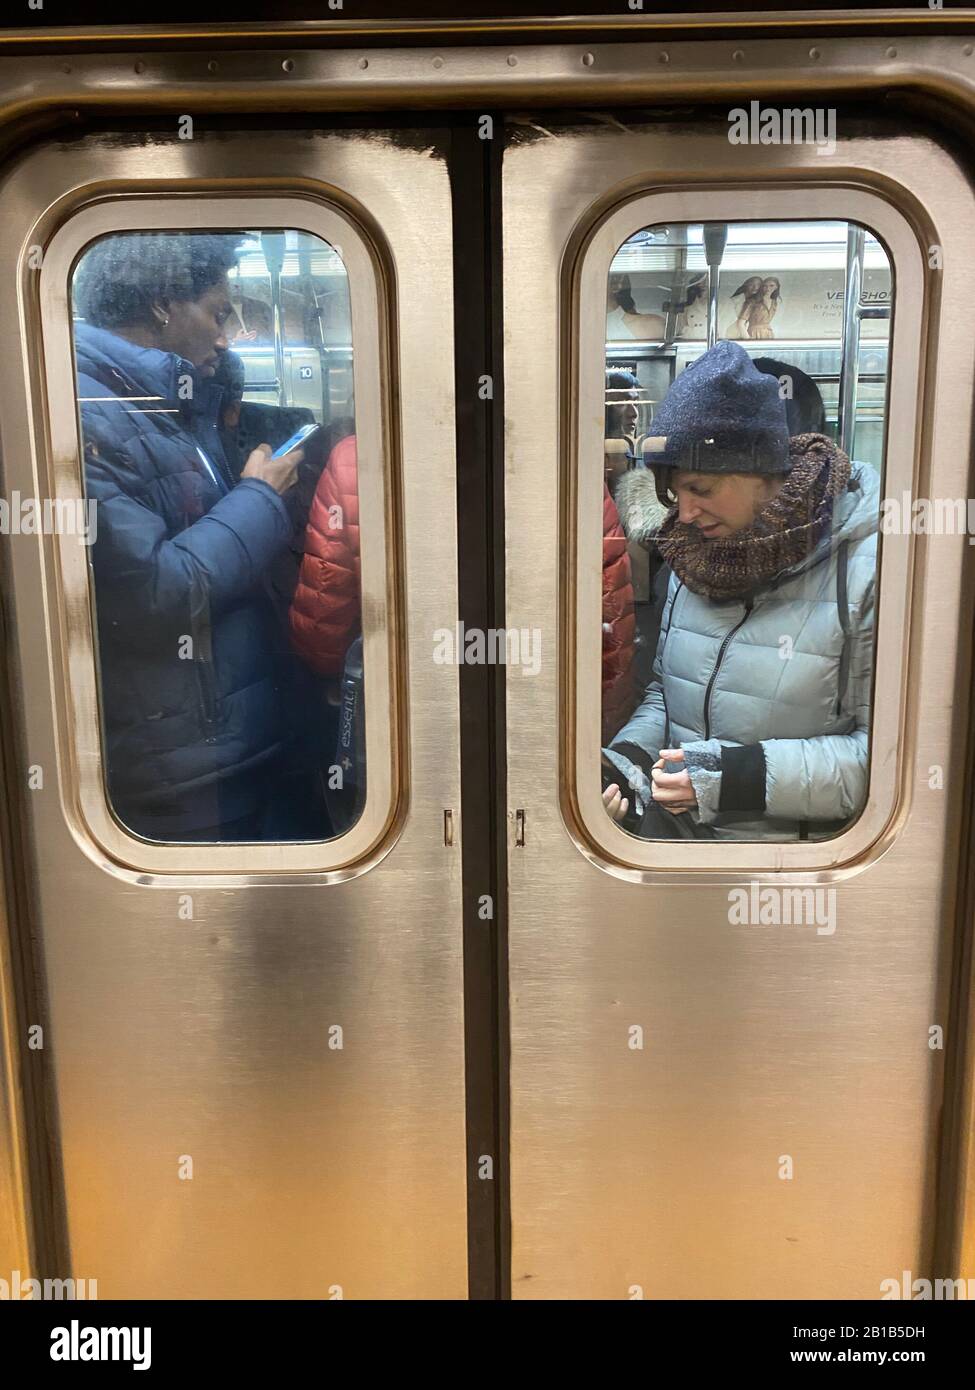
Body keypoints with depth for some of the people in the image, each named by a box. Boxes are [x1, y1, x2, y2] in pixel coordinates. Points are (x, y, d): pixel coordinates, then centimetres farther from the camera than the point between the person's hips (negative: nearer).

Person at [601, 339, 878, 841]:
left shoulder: (865, 568, -13)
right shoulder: (695, 557, 8)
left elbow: (885, 750, -14)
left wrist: (749, 774, -22)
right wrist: (628, 754, -2)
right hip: (673, 830, 5)